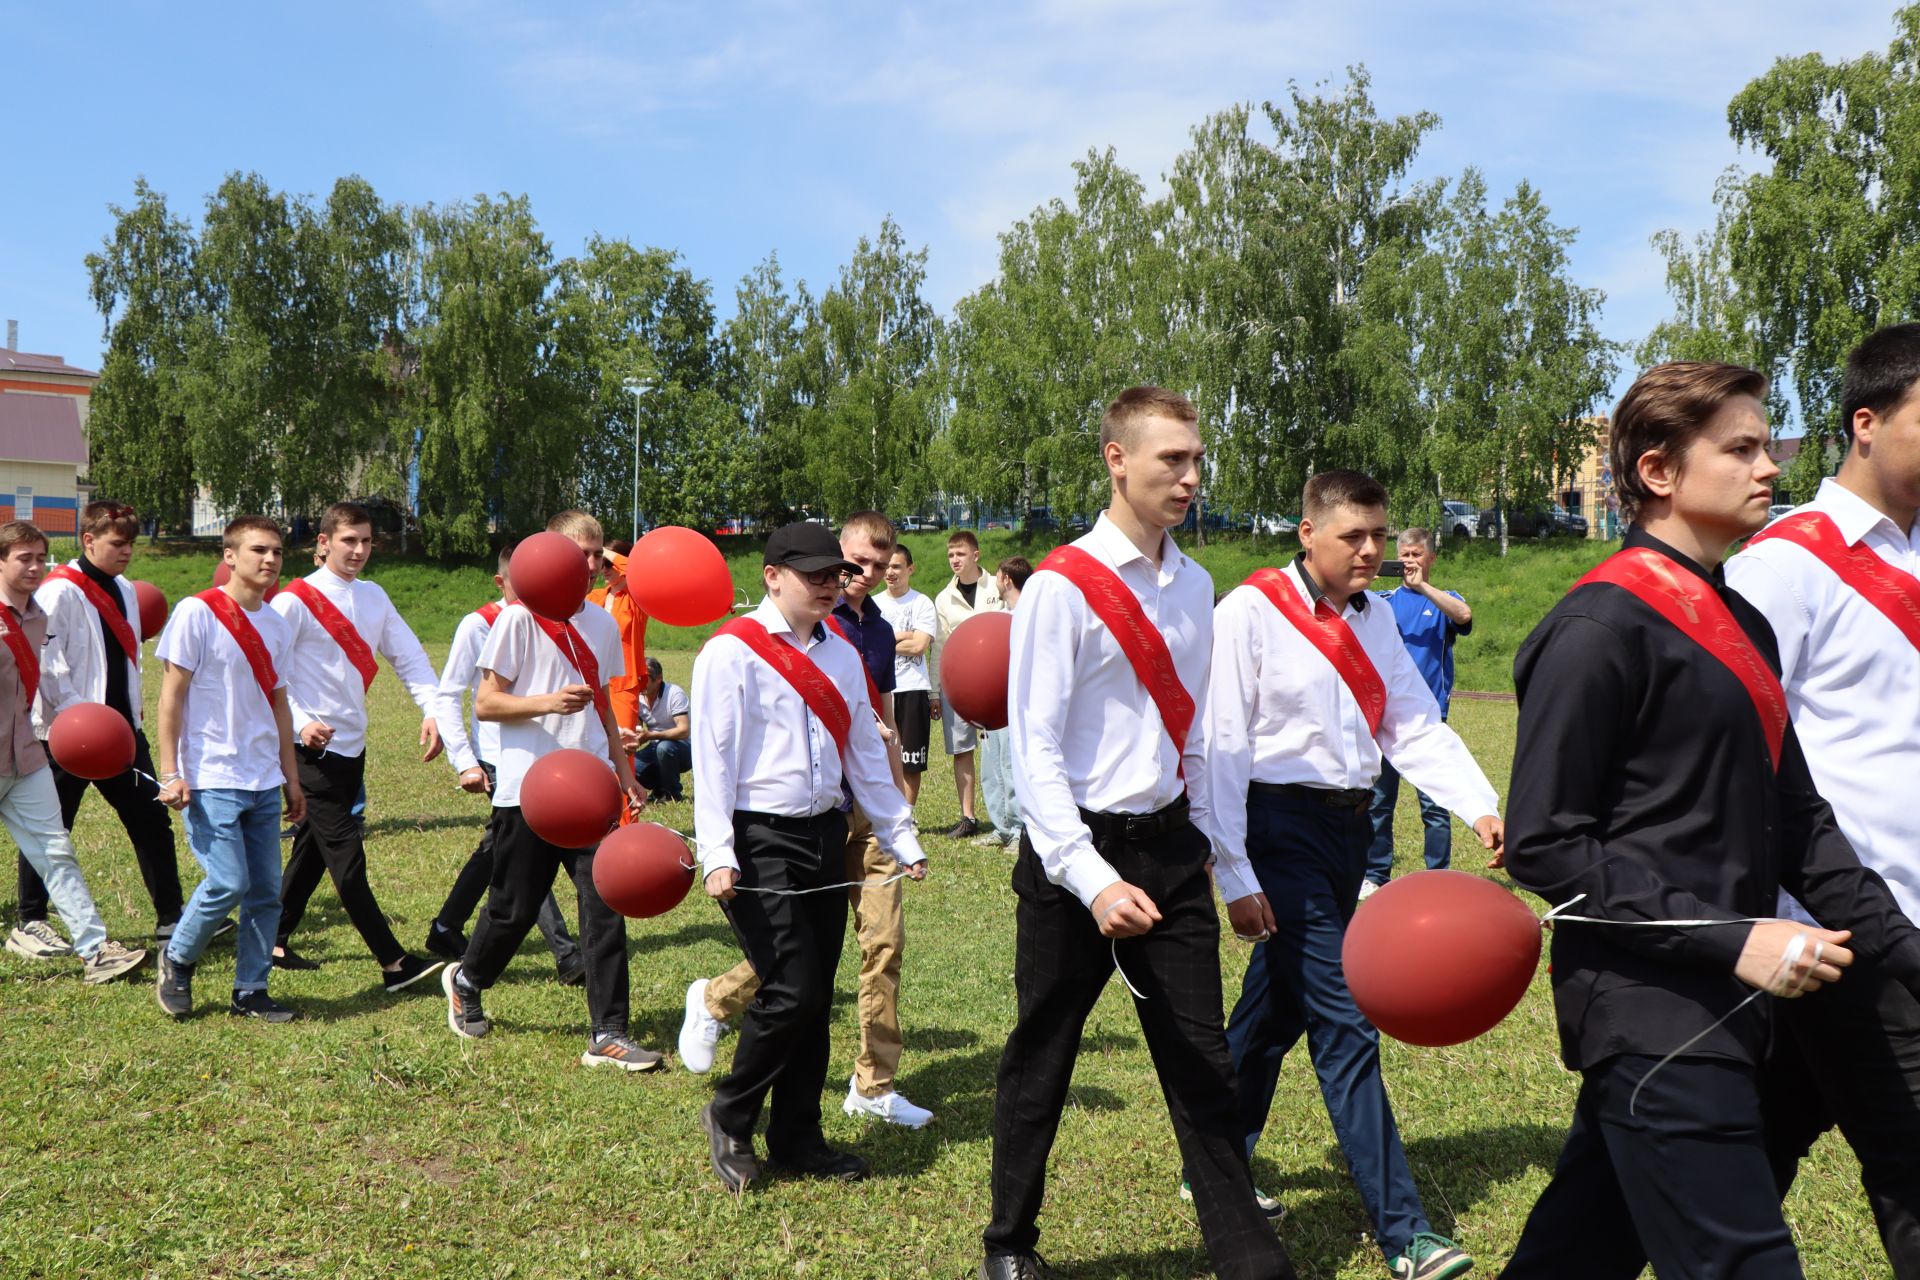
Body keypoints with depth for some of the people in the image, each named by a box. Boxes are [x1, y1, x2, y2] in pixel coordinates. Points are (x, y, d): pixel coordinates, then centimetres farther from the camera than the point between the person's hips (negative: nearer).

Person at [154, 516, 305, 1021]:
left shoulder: (277, 625, 10)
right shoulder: (197, 612, -8)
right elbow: (172, 696, -8)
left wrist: (291, 778, 17)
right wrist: (170, 774, -13)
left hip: (263, 783, 6)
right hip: (212, 780, -6)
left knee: (267, 890, 5)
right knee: (228, 882, -12)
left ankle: (250, 991, 18)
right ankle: (176, 961, 14)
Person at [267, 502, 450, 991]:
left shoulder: (374, 597, 11)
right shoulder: (295, 600, -8)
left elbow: (409, 657, 8)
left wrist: (434, 710, -7)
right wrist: (301, 722, -25)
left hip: (352, 747, 7)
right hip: (313, 749, -7)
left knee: (312, 850, 15)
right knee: (347, 858, -7)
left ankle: (275, 944, 28)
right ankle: (395, 964, -8)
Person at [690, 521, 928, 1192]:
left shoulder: (842, 654, 12)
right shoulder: (732, 650, -8)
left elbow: (866, 752, 17)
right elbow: (713, 757, -12)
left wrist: (902, 839, 14)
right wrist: (717, 855, -20)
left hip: (826, 835, 7)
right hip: (761, 840, -7)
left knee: (816, 994, 9)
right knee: (791, 991, -11)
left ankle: (796, 1137, 23)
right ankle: (729, 1117, 12)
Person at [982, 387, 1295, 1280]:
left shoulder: (1194, 586, 8)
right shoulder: (1061, 587, -13)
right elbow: (1034, 747, -16)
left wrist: (1207, 841, 13)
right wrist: (1092, 879, -23)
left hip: (1170, 847, 5)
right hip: (1075, 851, -5)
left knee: (1201, 1062, 9)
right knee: (1041, 1061, 11)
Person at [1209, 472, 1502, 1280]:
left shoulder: (1373, 617, 10)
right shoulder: (1251, 611, -12)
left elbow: (1415, 726, 5)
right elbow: (1223, 748, -14)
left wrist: (1482, 807, -11)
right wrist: (1236, 877, -16)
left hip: (1350, 826, 7)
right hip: (1283, 827, -7)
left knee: (1276, 1008, 19)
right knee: (1344, 1025, -7)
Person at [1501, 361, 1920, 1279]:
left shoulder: (1741, 625, 15)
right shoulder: (1602, 627, -13)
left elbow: (1794, 815, 20)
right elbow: (1544, 843, -16)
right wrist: (1731, 941, -18)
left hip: (1714, 1012, 9)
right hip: (1648, 1017, -9)